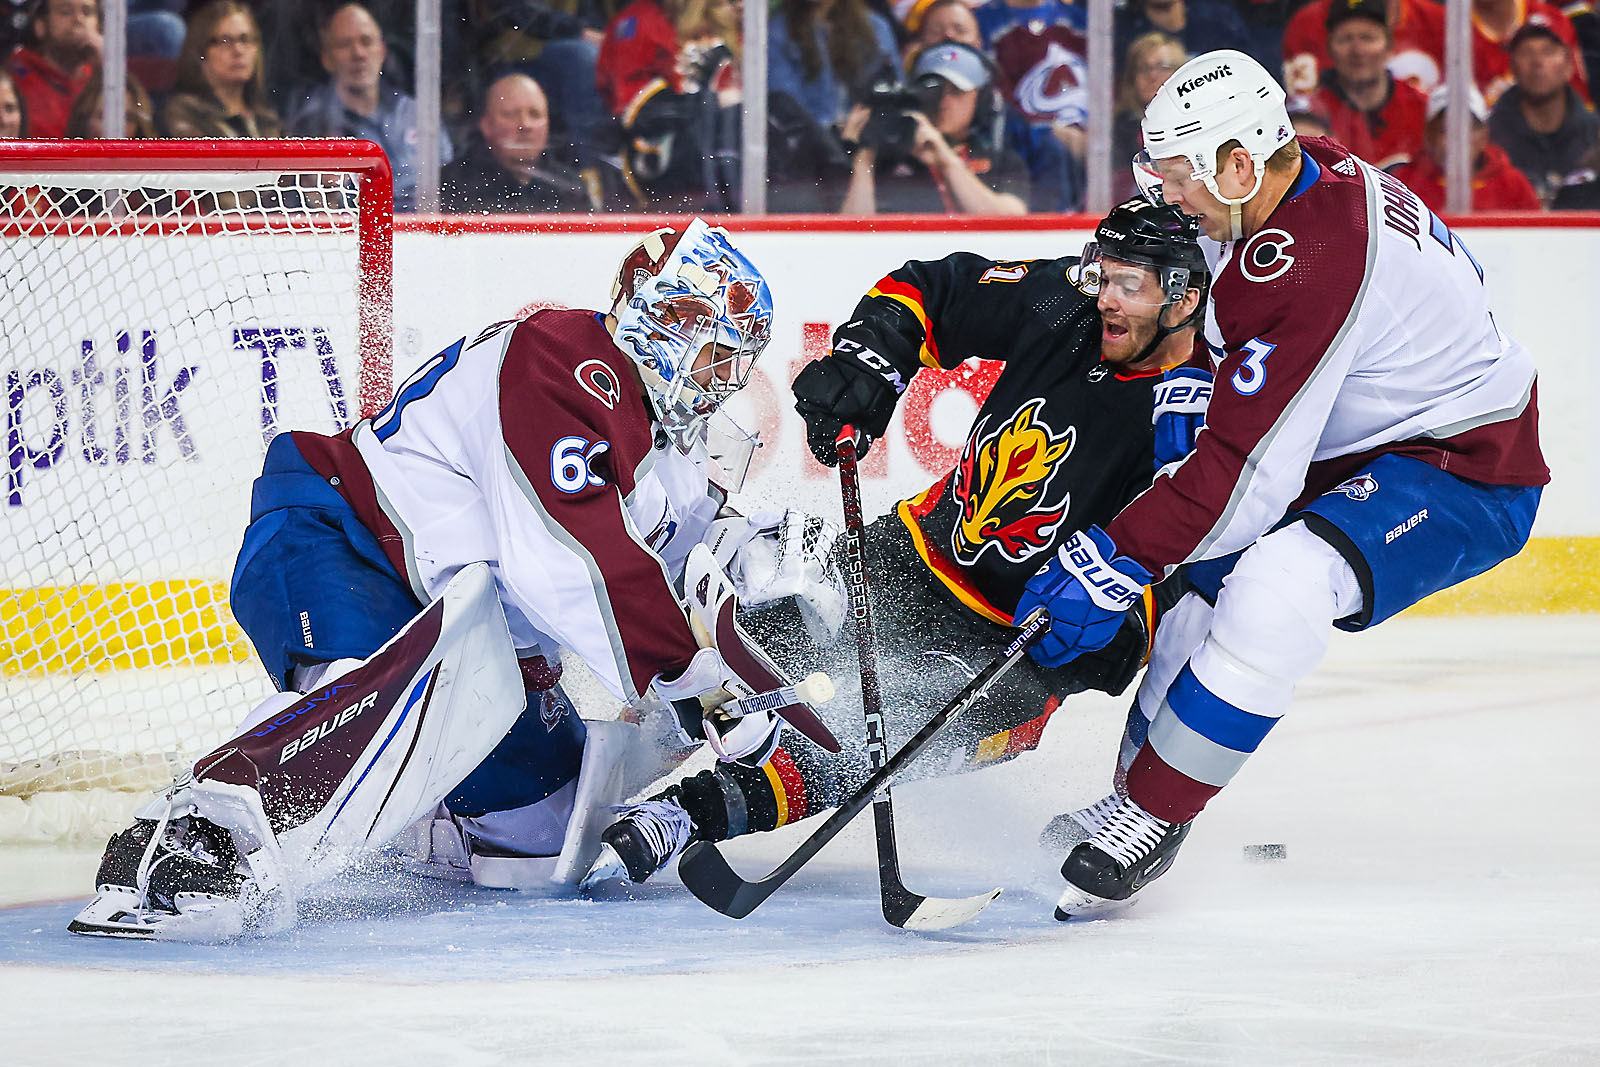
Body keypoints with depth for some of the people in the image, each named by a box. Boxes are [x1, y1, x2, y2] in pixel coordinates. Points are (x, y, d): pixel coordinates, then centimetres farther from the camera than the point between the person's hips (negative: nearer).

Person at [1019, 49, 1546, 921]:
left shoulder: (1307, 264, -30)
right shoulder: (1316, 175, -1)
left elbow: (1243, 467, -29)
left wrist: (1115, 558, -25)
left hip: (1466, 474, -11)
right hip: (1367, 448, 11)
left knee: (1278, 585, -30)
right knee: (1210, 576, 15)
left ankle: (1150, 819, -18)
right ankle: (1132, 799, 26)